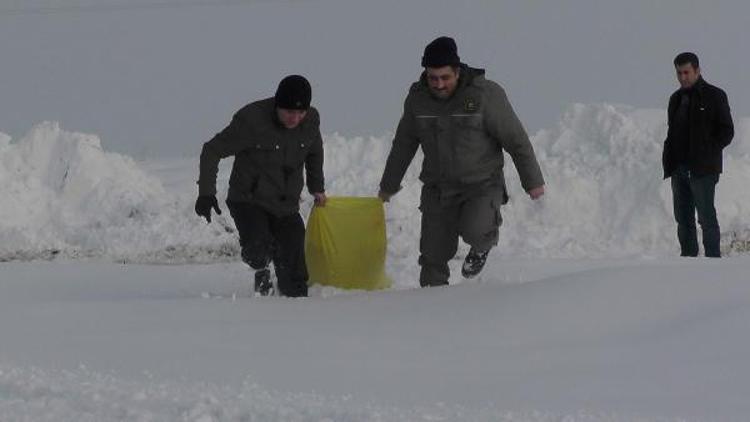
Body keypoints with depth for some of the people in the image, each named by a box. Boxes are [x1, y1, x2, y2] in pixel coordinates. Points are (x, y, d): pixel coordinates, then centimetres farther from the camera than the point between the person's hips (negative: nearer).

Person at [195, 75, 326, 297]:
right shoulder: (251, 120, -19)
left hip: (287, 206, 4)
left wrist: (317, 188, 27)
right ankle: (261, 271, 6)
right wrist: (206, 193, -16)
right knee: (257, 250, -28)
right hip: (249, 202, -4)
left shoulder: (311, 120, -4)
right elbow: (212, 150, -10)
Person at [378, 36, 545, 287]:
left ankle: (484, 244, 7)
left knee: (473, 231, -28)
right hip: (437, 188, 4)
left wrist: (533, 181, -2)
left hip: (482, 184, -4)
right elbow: (403, 145, 14)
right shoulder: (417, 98, -1)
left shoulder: (485, 94, -14)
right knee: (433, 256, -1)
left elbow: (516, 139, -6)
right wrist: (389, 186, 23)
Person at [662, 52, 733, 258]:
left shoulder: (714, 96, -1)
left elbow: (726, 132, -2)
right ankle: (688, 256, 12)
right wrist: (668, 160, 8)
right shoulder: (676, 99, 17)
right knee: (683, 218, 7)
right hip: (679, 169, 6)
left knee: (706, 216, -9)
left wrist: (707, 152, -12)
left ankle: (713, 258, -6)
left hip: (703, 169, -6)